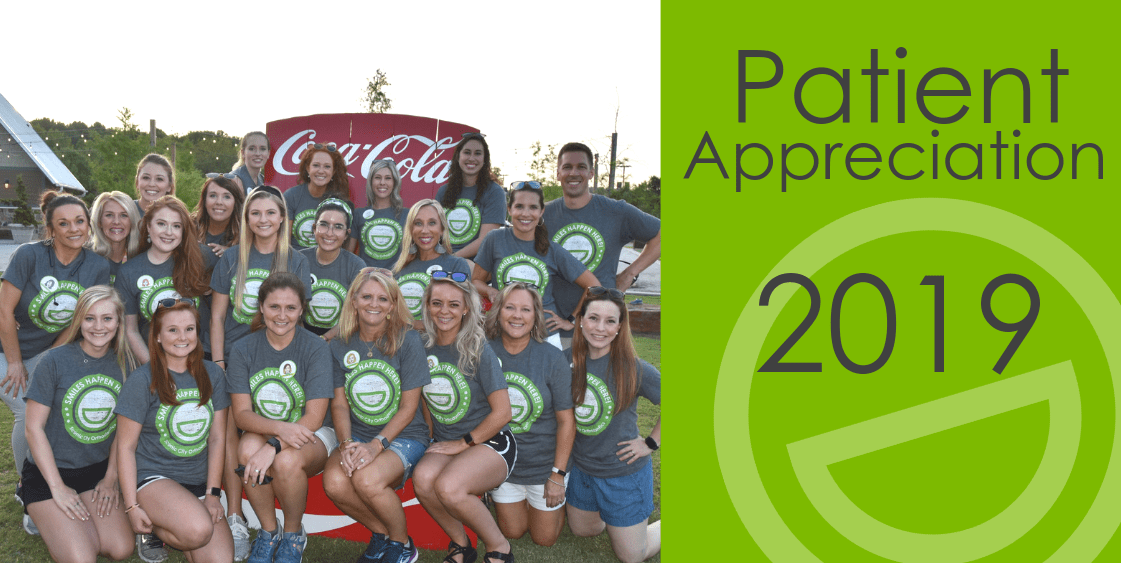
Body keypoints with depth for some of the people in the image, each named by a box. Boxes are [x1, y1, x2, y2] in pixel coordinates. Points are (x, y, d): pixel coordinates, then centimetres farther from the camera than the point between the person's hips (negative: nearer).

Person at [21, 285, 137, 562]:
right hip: (49, 471, -4)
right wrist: (58, 488, -13)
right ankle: (47, 516, 11)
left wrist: (111, 479, 3)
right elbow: (34, 428, -11)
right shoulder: (56, 361, -13)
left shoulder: (124, 363, 0)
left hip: (98, 471, 4)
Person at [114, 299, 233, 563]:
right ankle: (150, 528, 0)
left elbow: (217, 438, 7)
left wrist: (212, 494, 0)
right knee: (198, 530, -33)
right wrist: (132, 507, -11)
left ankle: (162, 526, 11)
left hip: (198, 481, 5)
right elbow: (125, 446, -6)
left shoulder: (212, 374, 5)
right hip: (151, 476, -4)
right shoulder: (143, 380, -7)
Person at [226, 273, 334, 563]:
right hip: (263, 430, 2)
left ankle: (294, 534, -4)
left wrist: (274, 446, -33)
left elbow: (314, 418, -17)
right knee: (249, 447, -32)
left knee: (287, 461, -35)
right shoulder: (243, 349, -5)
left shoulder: (316, 348, -13)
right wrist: (279, 428, -31)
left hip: (311, 435, -2)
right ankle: (268, 531, -8)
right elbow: (241, 414, -10)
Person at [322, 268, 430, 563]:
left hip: (404, 436, -3)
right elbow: (339, 403, 5)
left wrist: (376, 445, -19)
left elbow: (408, 407, -7)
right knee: (334, 482, -28)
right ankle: (380, 533, 3)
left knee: (367, 479, -33)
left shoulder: (408, 341, -8)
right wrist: (347, 444, -13)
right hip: (358, 435, 4)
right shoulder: (340, 346, 3)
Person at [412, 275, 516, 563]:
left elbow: (502, 413, -10)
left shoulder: (479, 351, -10)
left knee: (448, 486, -31)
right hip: (445, 443, 4)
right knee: (423, 478, -28)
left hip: (490, 442, -4)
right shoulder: (424, 347, 3)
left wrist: (463, 443, -9)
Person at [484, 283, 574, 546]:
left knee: (544, 539, 13)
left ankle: (560, 499, 40)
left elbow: (566, 420, -11)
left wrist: (558, 475, -12)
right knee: (512, 532, 17)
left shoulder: (552, 358, -16)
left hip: (545, 463, -2)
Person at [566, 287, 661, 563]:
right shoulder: (568, 359, -10)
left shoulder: (633, 368, -22)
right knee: (582, 530, 24)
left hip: (625, 473, -4)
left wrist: (651, 442, -12)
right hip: (581, 467, 5)